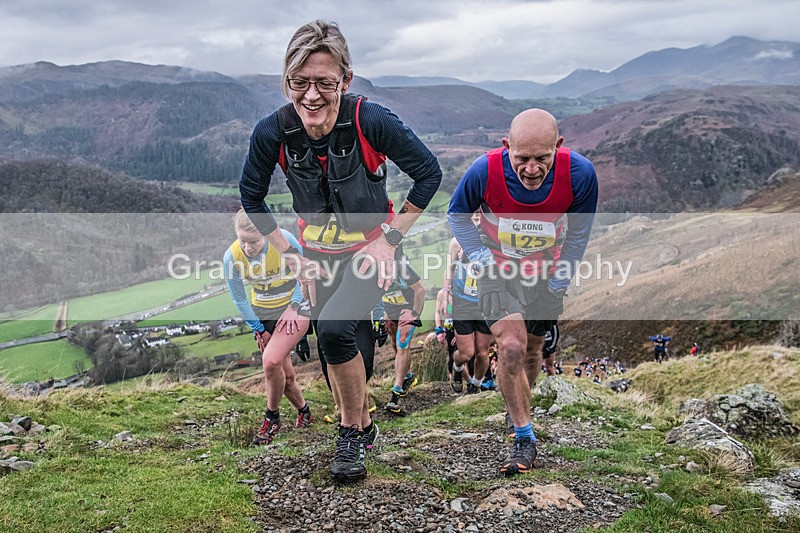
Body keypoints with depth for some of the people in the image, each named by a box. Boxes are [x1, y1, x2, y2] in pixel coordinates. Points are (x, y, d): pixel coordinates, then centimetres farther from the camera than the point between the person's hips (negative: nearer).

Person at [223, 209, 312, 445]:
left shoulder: (283, 239, -24)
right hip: (262, 315, 3)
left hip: (294, 307, -3)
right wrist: (257, 329, -2)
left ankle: (272, 417, 1)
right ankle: (303, 411, 34)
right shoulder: (232, 256, -18)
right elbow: (239, 299, -3)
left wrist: (293, 306, -11)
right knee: (285, 375, 5)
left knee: (271, 361, -23)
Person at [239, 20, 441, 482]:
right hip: (320, 254, 4)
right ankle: (362, 425, 40)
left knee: (334, 327, -26)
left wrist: (390, 237, -14)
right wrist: (290, 255, -5)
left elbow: (429, 173, -14)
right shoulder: (273, 132, -19)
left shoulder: (372, 121, -27)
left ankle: (353, 429, -3)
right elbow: (252, 196, -1)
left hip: (372, 249, -3)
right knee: (338, 352, 13)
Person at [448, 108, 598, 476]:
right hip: (498, 269, -2)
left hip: (546, 273, 2)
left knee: (532, 350, 12)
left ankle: (519, 411, 41)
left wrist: (561, 279, -1)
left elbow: (579, 230, -3)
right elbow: (457, 213, -4)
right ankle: (524, 438, -3)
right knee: (511, 347, -17)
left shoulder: (579, 173, -24)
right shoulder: (485, 171, -27)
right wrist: (477, 254, -14)